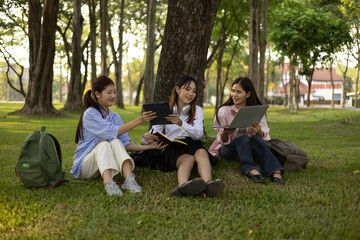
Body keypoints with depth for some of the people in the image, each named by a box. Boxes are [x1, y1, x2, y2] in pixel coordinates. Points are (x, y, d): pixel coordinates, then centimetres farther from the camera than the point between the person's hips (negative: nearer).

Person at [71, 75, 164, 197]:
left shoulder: (115, 117, 13)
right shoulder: (90, 114, -9)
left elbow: (125, 144, 7)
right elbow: (113, 131, -21)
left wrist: (150, 147, -5)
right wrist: (139, 120, -27)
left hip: (107, 163, 5)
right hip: (85, 164, -5)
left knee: (116, 142, -24)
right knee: (103, 144, -33)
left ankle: (129, 179, -47)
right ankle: (108, 183, -58)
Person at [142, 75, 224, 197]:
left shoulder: (197, 110, 16)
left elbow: (198, 134, -3)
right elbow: (154, 134, 6)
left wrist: (181, 123, -20)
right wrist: (147, 138, -20)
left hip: (191, 145, 1)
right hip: (172, 148, -1)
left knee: (201, 152, -35)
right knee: (188, 158, -36)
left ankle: (208, 183, -65)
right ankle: (183, 186, -70)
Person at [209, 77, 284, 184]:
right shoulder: (223, 111, -5)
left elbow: (265, 137, -7)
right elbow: (222, 140, -5)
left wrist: (259, 132, -31)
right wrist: (225, 133, -30)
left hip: (250, 148, 2)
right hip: (228, 149, -1)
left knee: (256, 138, -31)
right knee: (243, 138, -33)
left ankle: (275, 172, -48)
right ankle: (251, 170, -55)